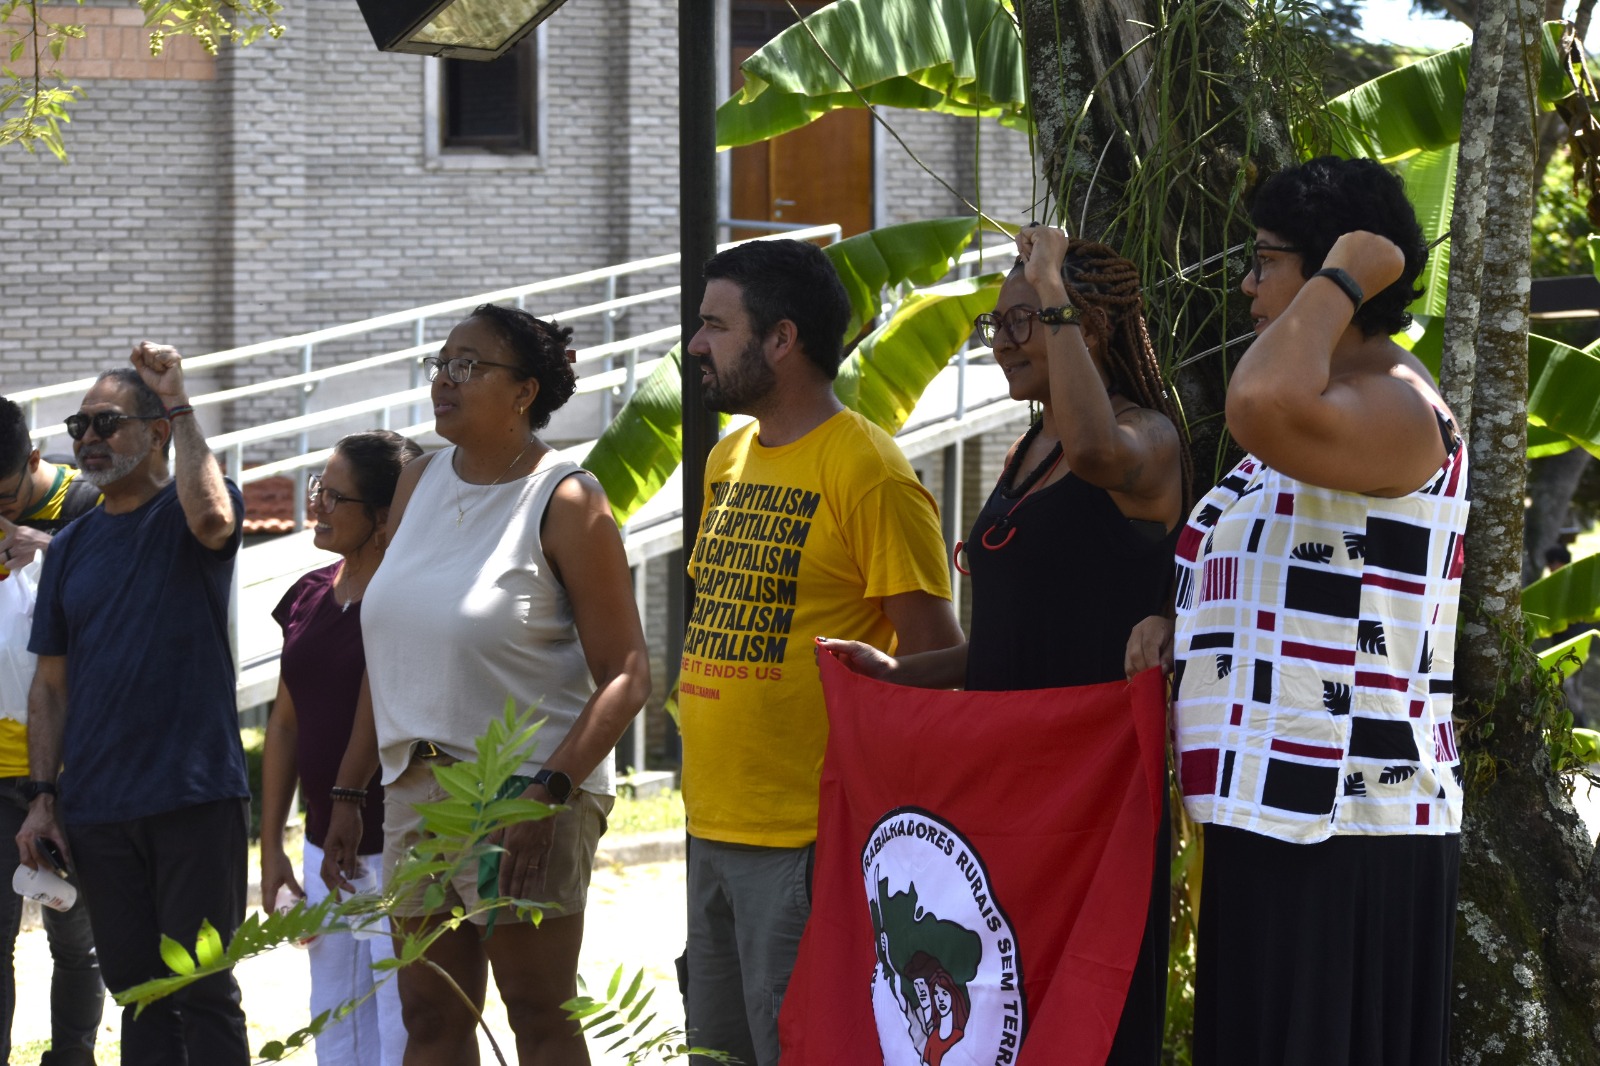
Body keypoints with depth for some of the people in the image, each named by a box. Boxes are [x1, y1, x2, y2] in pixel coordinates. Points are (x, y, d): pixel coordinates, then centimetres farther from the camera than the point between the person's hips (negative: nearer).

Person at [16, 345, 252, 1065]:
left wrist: (179, 405, -19)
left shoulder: (185, 513, 0)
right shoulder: (70, 547, 14)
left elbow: (211, 519, -27)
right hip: (98, 809, 5)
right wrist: (43, 797, 6)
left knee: (203, 991, -4)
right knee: (138, 992, 9)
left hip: (196, 796, -5)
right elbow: (51, 684, 15)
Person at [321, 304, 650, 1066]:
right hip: (416, 788, 7)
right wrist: (348, 793, 14)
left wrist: (546, 794, -22)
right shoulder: (420, 484, 12)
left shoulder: (564, 503, -9)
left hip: (523, 794, -7)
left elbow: (626, 677, -13)